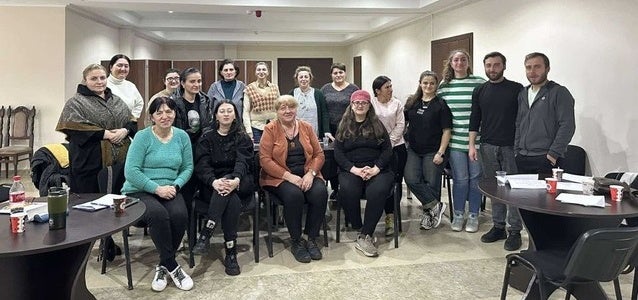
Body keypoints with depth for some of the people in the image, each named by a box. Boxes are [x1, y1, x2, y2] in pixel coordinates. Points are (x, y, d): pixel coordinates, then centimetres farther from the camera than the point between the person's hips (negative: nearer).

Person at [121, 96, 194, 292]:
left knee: (180, 215, -29)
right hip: (139, 191, -3)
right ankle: (172, 266, -17)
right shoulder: (142, 137, -5)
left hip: (169, 190, 3)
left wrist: (175, 186, -11)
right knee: (159, 214, -35)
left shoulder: (182, 136, 6)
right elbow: (130, 171, -11)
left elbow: (188, 168, 8)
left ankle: (163, 266, -8)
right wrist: (156, 188, -17)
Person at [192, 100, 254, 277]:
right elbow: (202, 165, -5)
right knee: (232, 201, -35)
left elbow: (243, 161, -9)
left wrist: (235, 180, -33)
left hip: (239, 184, 0)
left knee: (229, 190, -37)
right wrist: (214, 181, -29)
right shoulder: (207, 138, 11)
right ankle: (231, 254, -33)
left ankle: (205, 236, -36)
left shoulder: (242, 138, 11)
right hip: (211, 185, 0)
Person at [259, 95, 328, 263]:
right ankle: (296, 242, -13)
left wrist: (310, 174, -12)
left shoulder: (306, 128, 10)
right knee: (294, 194, -34)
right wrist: (289, 176, -18)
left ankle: (312, 239, -10)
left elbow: (319, 154, 7)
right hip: (279, 177, -3)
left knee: (320, 192, -27)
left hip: (307, 175, 3)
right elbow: (265, 160, -9)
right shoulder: (270, 130, 0)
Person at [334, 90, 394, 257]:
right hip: (350, 170, 0)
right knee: (348, 190, -34)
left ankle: (364, 237, -29)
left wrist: (376, 169, -10)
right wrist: (354, 169, -12)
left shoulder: (377, 125, 16)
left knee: (378, 191, -33)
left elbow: (387, 150, 7)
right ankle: (357, 228, -15)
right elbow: (338, 153, 5)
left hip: (377, 170, 0)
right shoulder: (344, 127, 15)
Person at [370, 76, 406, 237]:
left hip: (396, 146, 2)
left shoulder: (397, 104, 9)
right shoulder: (370, 103, 3)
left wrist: (389, 142, -8)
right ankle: (390, 216, 0)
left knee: (396, 181, -3)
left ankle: (391, 216, 5)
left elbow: (400, 125, 3)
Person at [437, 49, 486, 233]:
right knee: (460, 179, 6)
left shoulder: (480, 83, -1)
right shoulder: (444, 86, 6)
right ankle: (458, 214, 22)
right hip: (455, 140, 1)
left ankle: (473, 216, 21)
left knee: (475, 178, 8)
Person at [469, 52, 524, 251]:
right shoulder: (480, 91, 10)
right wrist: (472, 145, 3)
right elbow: (474, 120, 10)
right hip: (488, 147, 3)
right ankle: (498, 227, 18)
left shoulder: (517, 89, 1)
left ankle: (515, 231, 7)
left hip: (511, 146, -3)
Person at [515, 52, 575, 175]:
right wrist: (517, 150, 12)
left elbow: (567, 126, -10)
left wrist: (554, 153, -15)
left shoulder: (559, 92, -3)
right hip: (522, 158, 6)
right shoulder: (523, 94, 18)